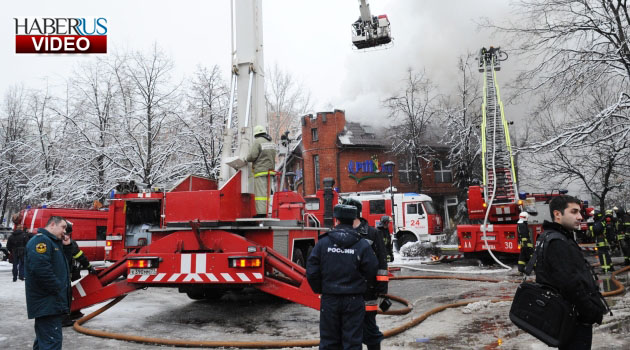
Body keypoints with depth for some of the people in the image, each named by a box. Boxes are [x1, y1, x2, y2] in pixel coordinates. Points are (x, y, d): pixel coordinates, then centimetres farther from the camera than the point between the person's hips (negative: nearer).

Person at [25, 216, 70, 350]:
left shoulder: (53, 242, 21)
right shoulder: (40, 240, -13)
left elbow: (61, 267, 23)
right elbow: (40, 269, -26)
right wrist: (58, 290, -20)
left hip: (49, 302, 11)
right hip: (48, 303, -11)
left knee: (43, 339, 19)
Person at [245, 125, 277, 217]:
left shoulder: (257, 141, -7)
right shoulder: (271, 143, 16)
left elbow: (252, 156, -14)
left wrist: (247, 159, 6)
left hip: (260, 170, -7)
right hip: (270, 169, 7)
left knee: (260, 192, -8)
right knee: (266, 192, 10)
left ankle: (261, 212, -11)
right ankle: (266, 211, 9)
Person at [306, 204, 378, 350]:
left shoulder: (323, 242, -5)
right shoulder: (362, 245, -7)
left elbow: (312, 272, -5)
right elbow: (371, 272, -7)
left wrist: (320, 290, 10)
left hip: (329, 300, 1)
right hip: (354, 300, -1)